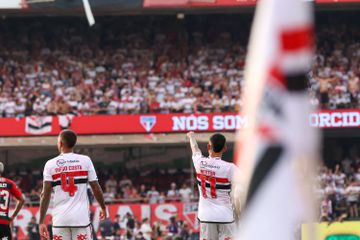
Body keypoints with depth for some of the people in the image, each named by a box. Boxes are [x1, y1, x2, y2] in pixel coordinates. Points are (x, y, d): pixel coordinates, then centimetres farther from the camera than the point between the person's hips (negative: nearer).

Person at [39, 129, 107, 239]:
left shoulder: (51, 164, 1)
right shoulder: (85, 160, 2)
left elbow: (45, 194, -3)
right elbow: (96, 189, 2)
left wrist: (42, 222, -1)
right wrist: (103, 208, 19)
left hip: (60, 219, 0)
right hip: (81, 218, 0)